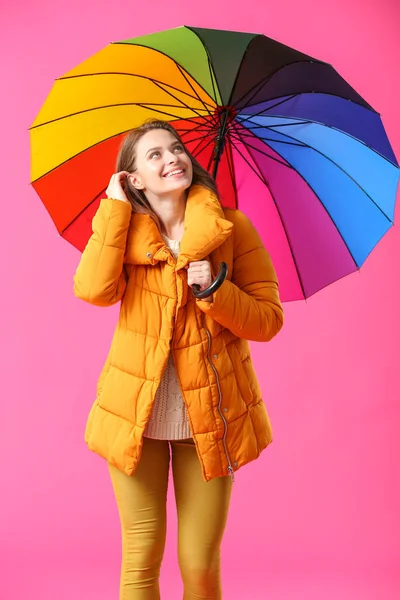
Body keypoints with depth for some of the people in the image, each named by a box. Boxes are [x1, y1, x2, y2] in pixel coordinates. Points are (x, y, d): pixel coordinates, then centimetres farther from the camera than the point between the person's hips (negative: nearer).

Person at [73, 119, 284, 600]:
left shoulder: (231, 228, -1)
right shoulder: (124, 230, 2)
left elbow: (268, 321, -1)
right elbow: (94, 289, -19)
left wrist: (214, 289, -18)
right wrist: (114, 205, -11)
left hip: (208, 416, 0)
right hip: (137, 415, 1)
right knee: (141, 561, 9)